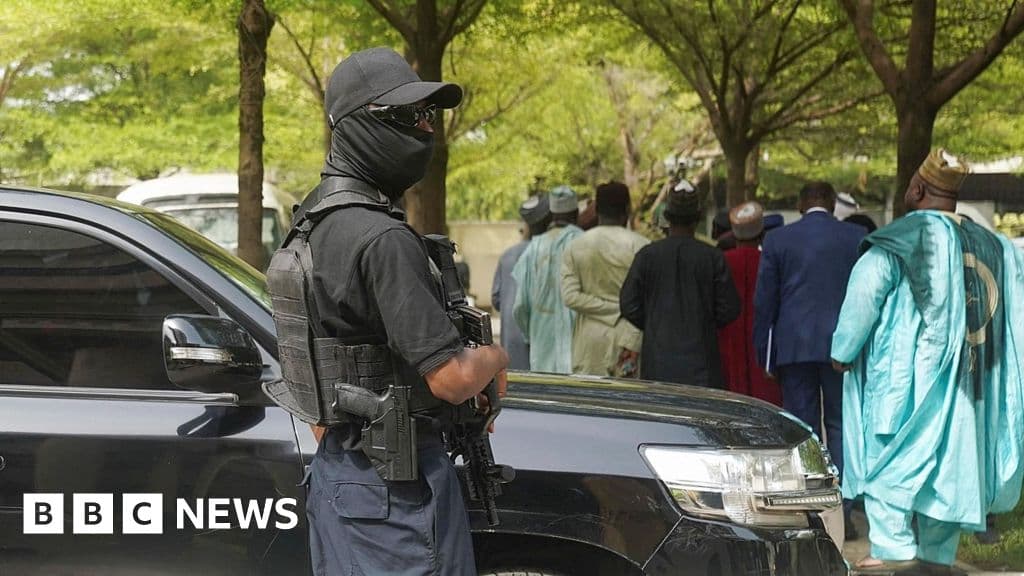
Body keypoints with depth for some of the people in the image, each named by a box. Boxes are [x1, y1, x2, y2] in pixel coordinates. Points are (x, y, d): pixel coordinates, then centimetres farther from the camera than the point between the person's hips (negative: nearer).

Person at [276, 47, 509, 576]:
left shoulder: (314, 223, 10)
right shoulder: (383, 239, -21)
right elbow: (451, 377, -22)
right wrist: (495, 358, -2)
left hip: (334, 470, 10)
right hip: (399, 482, -10)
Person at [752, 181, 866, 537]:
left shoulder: (777, 240, 4)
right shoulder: (857, 238, 3)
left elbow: (764, 301, 5)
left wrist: (765, 354, 11)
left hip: (794, 346, 0)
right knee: (841, 427, 5)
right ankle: (839, 513, 0)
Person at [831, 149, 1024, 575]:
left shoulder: (903, 240, -10)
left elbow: (865, 293, -14)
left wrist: (844, 350, -4)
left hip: (904, 376, -5)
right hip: (967, 380, 5)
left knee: (889, 458, -1)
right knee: (952, 461, 11)